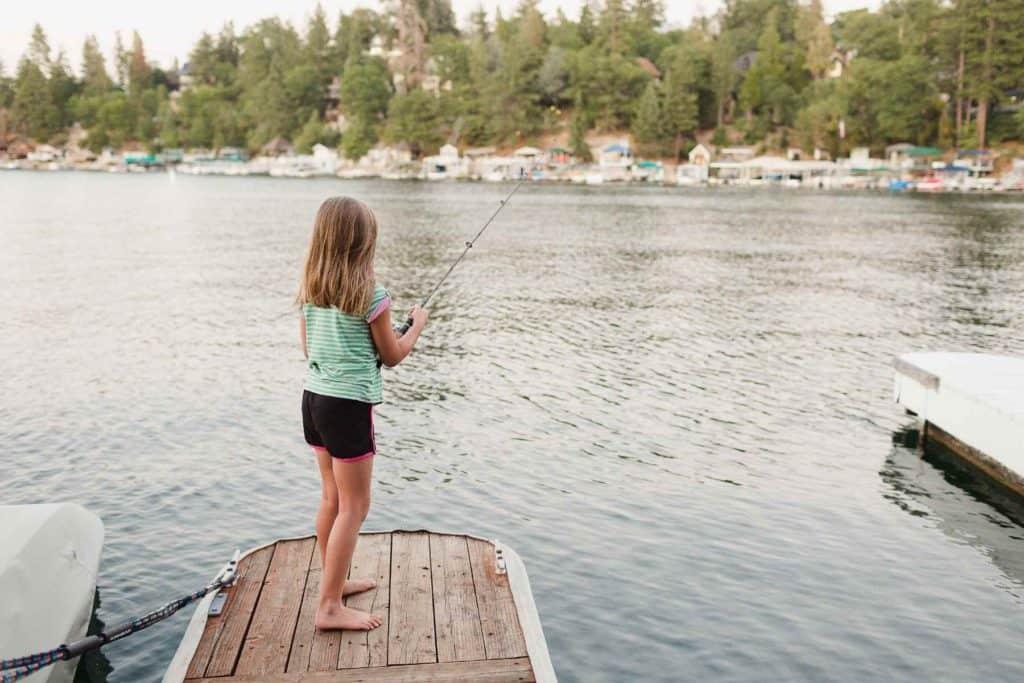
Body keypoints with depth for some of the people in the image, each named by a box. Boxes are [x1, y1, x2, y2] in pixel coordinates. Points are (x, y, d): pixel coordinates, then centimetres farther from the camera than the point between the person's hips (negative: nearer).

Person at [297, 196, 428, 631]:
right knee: (354, 506, 2)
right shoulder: (370, 294, -15)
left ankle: (334, 581, 34)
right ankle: (330, 607, 5)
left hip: (314, 399, 7)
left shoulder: (309, 290, 5)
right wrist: (417, 324, 12)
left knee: (332, 497, 20)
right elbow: (392, 357, -4)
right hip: (348, 405, -7)